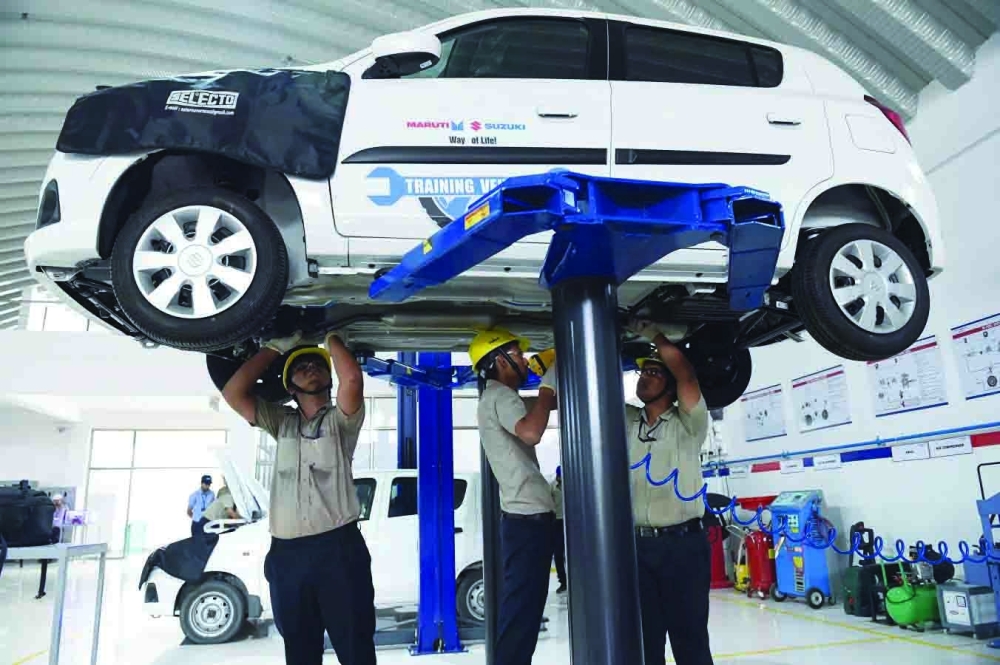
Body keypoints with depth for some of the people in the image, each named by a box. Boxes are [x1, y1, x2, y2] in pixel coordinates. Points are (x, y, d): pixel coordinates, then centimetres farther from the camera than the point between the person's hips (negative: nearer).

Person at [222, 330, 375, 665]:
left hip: (338, 547, -4)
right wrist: (277, 347, 8)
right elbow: (233, 392, 7)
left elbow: (352, 378, -16)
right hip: (286, 553, 4)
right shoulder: (281, 422, 18)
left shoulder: (340, 420, 5)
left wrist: (331, 338, 1)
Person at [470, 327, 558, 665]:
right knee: (523, 608, -8)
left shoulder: (495, 399, 20)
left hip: (523, 515, 11)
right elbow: (532, 432, -30)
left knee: (521, 606, 17)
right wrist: (549, 385, -18)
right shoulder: (500, 396, -12)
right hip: (528, 516, -11)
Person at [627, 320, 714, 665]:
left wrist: (652, 334, -8)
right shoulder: (625, 421, 11)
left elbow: (686, 375, -14)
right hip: (637, 545, 4)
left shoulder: (688, 424, -1)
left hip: (682, 543, -4)